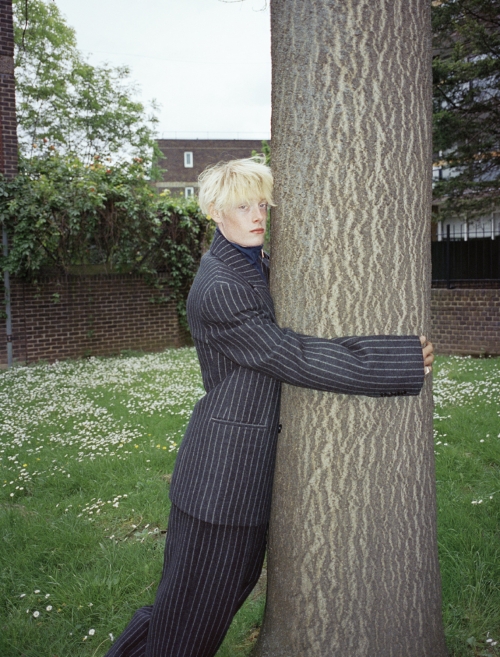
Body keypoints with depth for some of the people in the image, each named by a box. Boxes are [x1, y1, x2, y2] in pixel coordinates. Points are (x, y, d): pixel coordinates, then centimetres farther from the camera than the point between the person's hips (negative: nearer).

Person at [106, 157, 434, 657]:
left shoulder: (260, 267, 7)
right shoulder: (217, 290, -23)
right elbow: (294, 359, -25)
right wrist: (404, 362, -21)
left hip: (257, 451, 10)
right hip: (225, 460, -9)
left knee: (240, 575, 23)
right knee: (202, 590, 7)